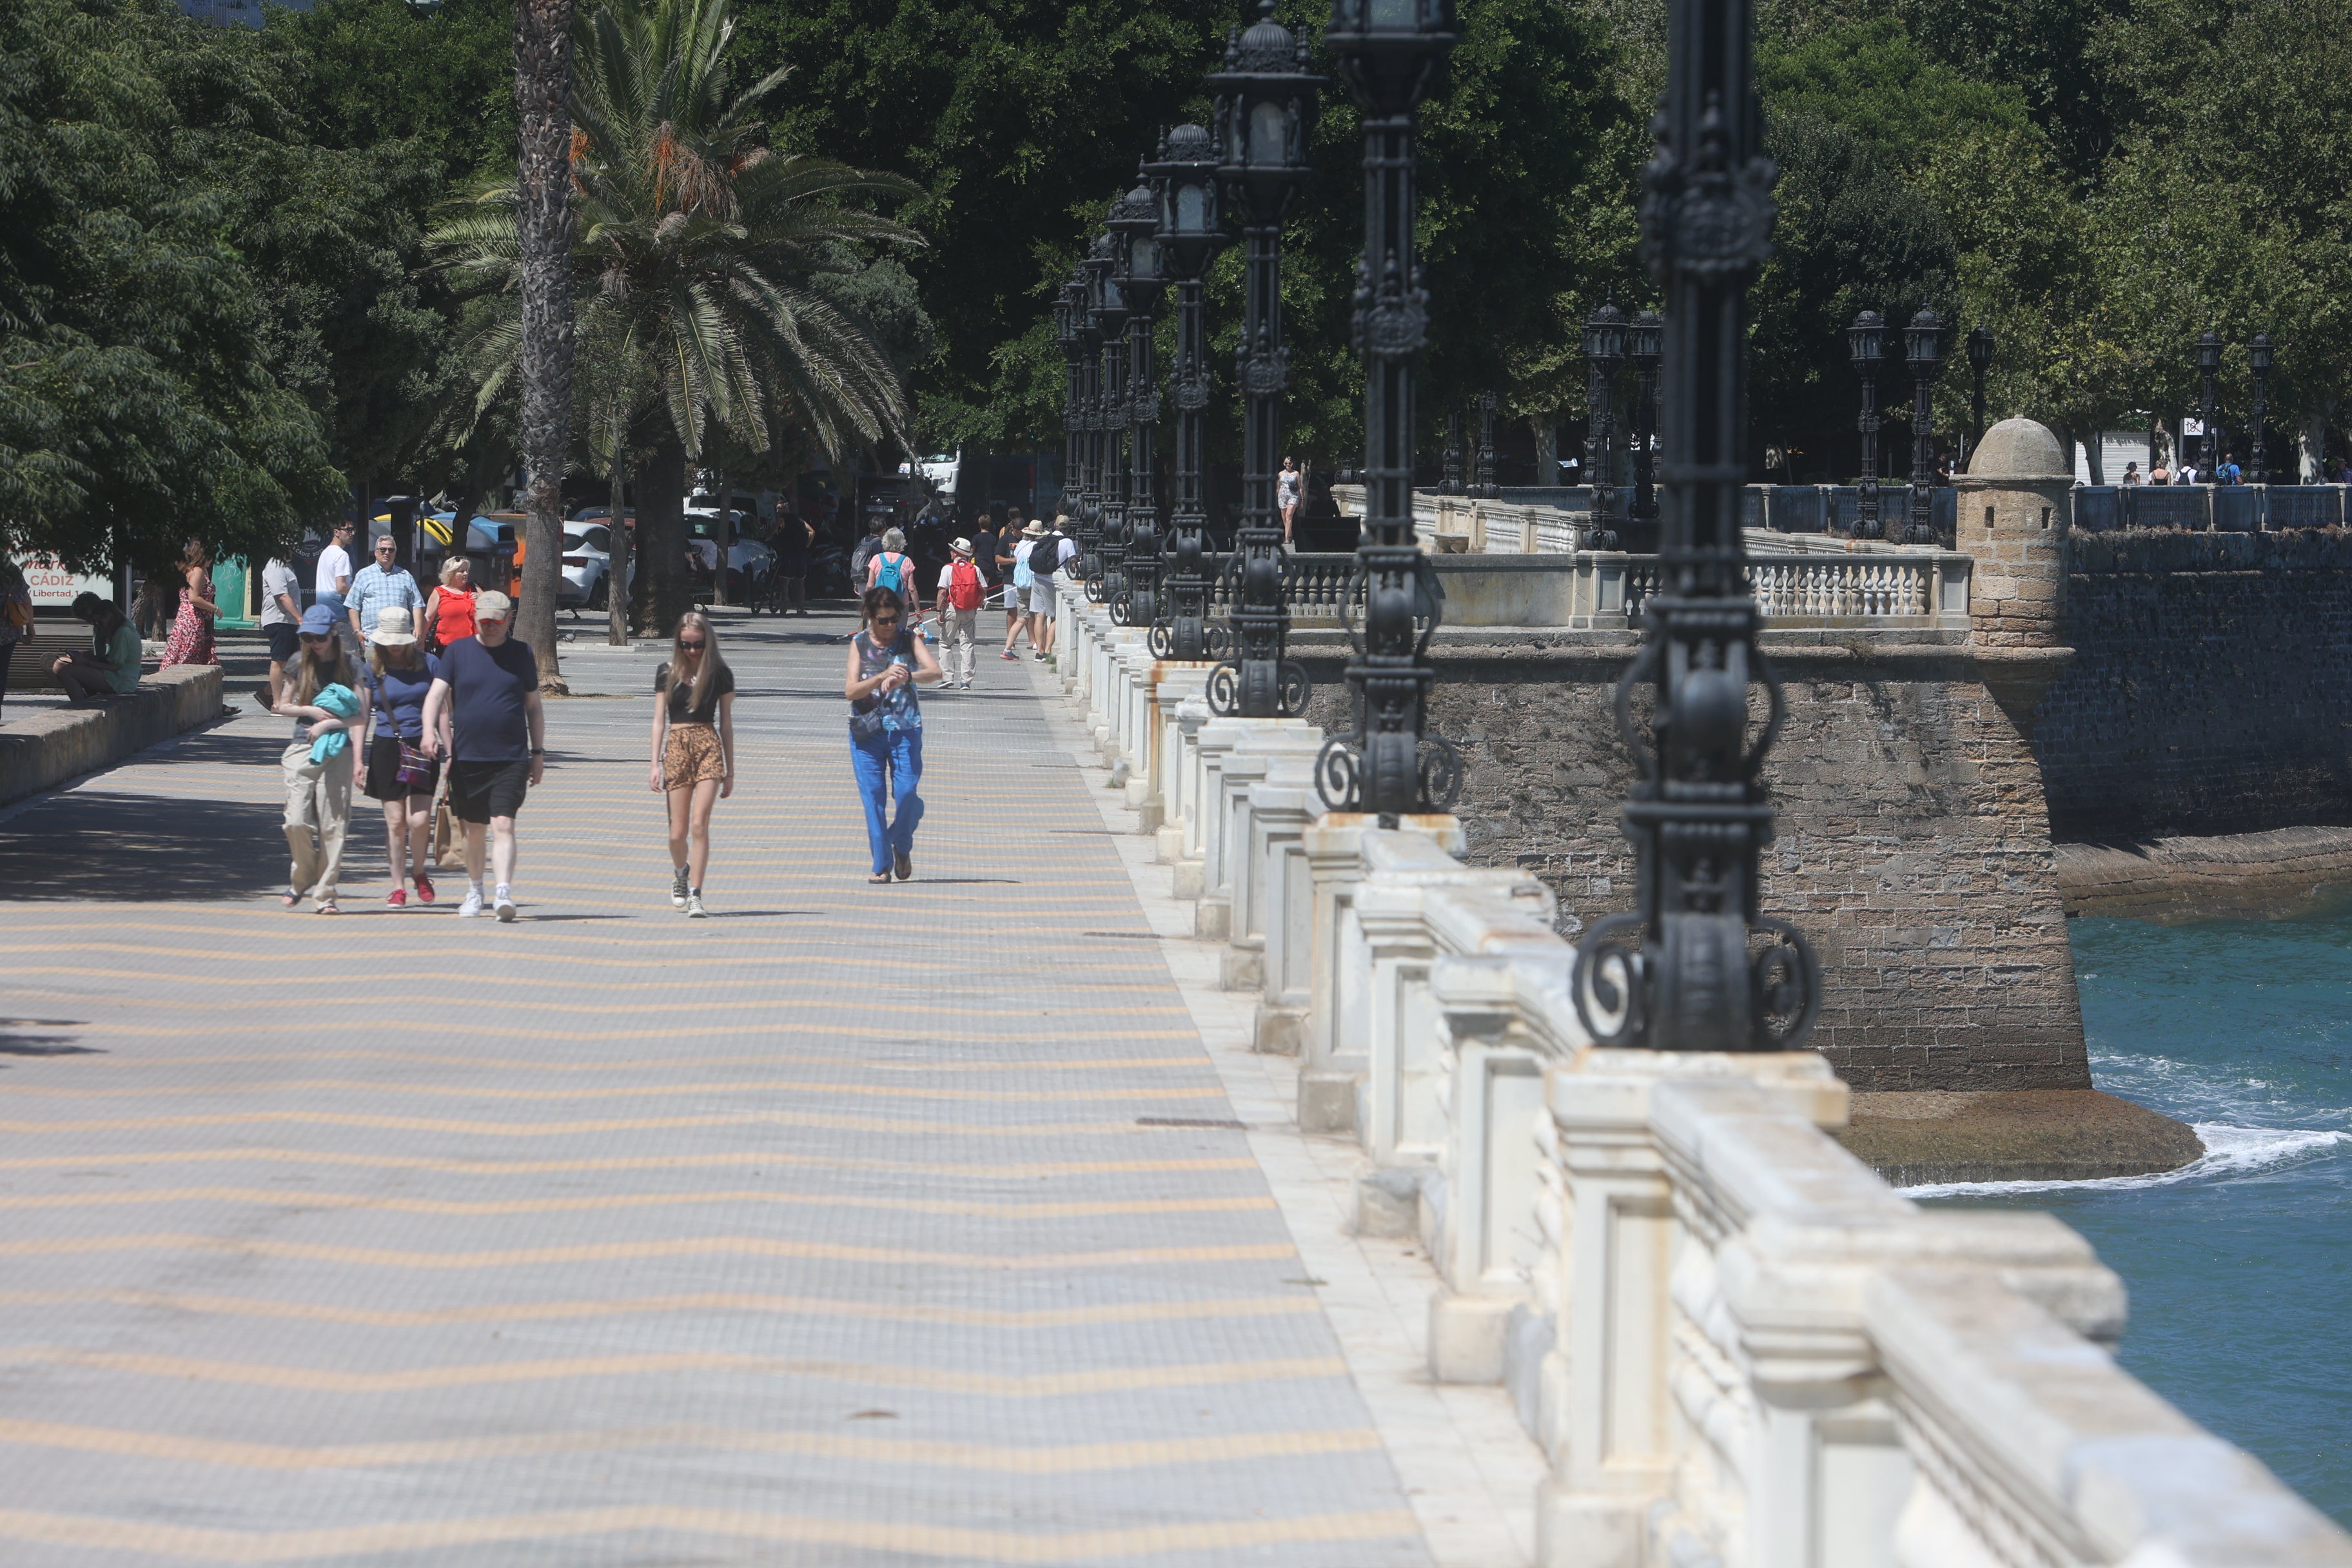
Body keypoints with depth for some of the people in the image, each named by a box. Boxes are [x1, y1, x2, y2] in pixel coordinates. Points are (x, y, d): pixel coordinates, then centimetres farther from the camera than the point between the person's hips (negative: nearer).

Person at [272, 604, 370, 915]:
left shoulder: (351, 667, 3)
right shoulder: (300, 664, 10)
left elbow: (361, 715, -1)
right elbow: (283, 706, 16)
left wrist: (328, 724, -11)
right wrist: (311, 711, -1)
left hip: (337, 752, -2)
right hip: (301, 749, 2)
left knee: (332, 825, -6)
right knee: (297, 821, -10)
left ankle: (324, 894, 0)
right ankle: (301, 878, 15)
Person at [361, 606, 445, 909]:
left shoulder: (429, 665, 3)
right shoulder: (373, 671, 3)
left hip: (422, 747, 0)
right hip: (386, 748, 1)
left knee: (419, 820, -10)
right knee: (395, 821, 0)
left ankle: (419, 873, 17)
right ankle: (398, 887, 10)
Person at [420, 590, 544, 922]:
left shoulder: (521, 654, 7)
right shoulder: (457, 651, 5)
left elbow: (534, 707, 13)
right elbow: (436, 694, -3)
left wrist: (538, 752, 10)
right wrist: (429, 729, -21)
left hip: (511, 758, -1)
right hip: (467, 758, 1)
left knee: (503, 825, -15)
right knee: (473, 829, 12)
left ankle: (503, 892, -23)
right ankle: (474, 891, 29)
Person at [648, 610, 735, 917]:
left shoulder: (720, 674, 5)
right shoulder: (667, 674, 6)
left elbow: (726, 723, 9)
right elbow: (659, 721, 8)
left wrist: (729, 771, 9)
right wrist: (656, 764, 0)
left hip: (709, 746, -1)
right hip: (676, 746, 1)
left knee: (699, 824, -15)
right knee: (678, 833, 2)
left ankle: (695, 895, -14)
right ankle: (680, 874, 34)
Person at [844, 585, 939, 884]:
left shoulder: (909, 639, 3)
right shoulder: (860, 644, 3)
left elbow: (934, 671, -12)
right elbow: (850, 690, -7)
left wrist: (907, 677, -32)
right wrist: (883, 676, -23)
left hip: (905, 729, 0)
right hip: (867, 731, 0)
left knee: (907, 794, -9)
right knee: (873, 797, -3)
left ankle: (902, 847, 19)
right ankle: (881, 865, 5)